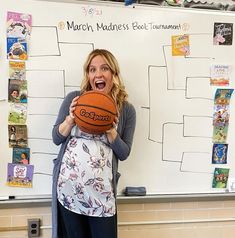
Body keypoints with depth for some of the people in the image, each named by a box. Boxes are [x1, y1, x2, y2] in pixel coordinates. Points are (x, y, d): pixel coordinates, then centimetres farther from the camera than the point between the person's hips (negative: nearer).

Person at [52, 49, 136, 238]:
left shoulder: (127, 110, 0)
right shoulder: (74, 98, 0)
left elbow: (124, 154, 1)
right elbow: (56, 138, 3)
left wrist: (110, 131, -16)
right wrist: (70, 119, -14)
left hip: (101, 189, 0)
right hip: (69, 184, 1)